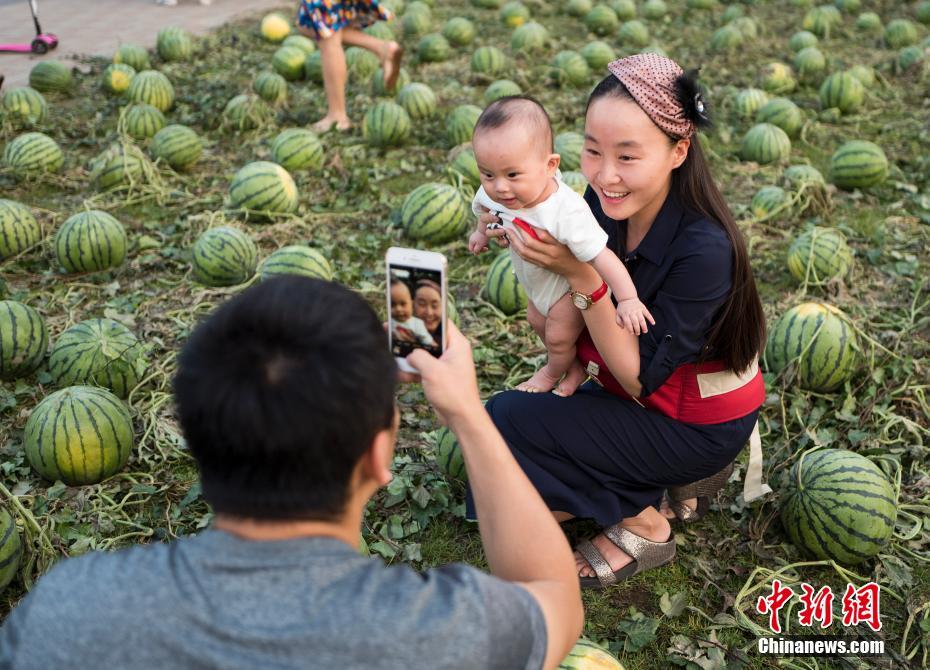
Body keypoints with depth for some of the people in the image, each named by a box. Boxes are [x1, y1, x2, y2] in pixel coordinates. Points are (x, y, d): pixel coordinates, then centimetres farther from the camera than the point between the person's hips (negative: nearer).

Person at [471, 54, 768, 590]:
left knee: (509, 421, -16)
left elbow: (639, 379, -25)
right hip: (638, 392, 7)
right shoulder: (607, 203, -13)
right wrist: (530, 243, -20)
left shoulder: (703, 249, -32)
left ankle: (643, 526, 3)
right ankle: (680, 478, 14)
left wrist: (581, 274, -33)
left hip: (697, 423, -7)